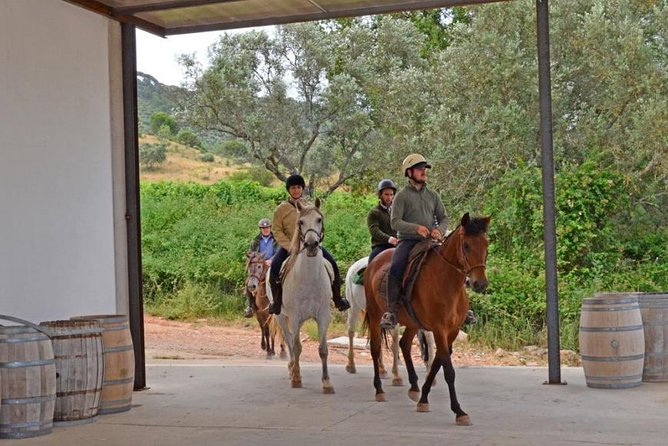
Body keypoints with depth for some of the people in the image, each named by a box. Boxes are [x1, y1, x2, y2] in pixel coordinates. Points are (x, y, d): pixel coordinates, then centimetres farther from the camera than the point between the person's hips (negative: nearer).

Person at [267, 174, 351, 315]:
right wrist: (290, 247, -15)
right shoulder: (281, 208, -1)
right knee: (275, 265, -30)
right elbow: (277, 231, -4)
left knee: (332, 263, -14)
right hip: (288, 245, -2)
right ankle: (277, 302, -16)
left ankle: (337, 299, -2)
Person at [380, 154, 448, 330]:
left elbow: (443, 218, 14)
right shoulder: (402, 196, 2)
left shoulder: (433, 195, 17)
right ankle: (391, 312, -28)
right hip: (408, 241, -4)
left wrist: (439, 230, -10)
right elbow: (395, 222, -8)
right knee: (396, 267, -30)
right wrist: (416, 228, -23)